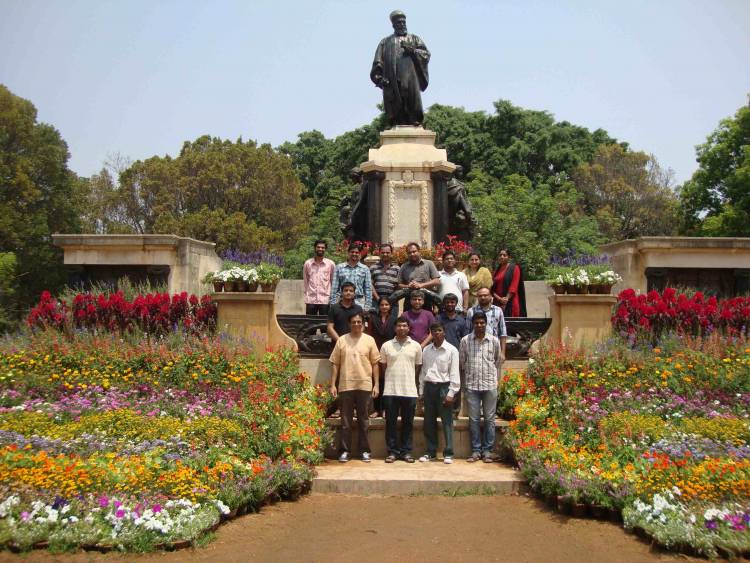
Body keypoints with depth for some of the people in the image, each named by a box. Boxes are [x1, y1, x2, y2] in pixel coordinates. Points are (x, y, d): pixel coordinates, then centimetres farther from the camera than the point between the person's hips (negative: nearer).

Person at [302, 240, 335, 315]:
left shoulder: (331, 264, 1)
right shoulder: (307, 263, 4)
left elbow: (334, 281, 8)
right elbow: (305, 280, 12)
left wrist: (331, 295, 7)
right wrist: (307, 293, 10)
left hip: (325, 300, -1)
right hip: (310, 300, 1)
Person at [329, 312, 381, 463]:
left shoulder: (369, 340, 4)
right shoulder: (341, 340, 4)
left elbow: (375, 364, 5)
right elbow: (335, 364, 5)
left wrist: (376, 384, 0)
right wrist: (333, 385, 0)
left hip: (364, 386, 0)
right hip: (345, 386, 0)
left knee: (363, 420, 8)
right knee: (345, 421, 6)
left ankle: (364, 450, 16)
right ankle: (345, 450, 13)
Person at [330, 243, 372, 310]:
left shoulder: (365, 269, 10)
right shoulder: (339, 268, 9)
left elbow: (368, 288, 9)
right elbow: (334, 288, 8)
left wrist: (367, 306, 2)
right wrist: (333, 304, 1)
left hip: (359, 302, 0)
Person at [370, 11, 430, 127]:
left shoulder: (414, 39, 24)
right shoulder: (385, 42, 23)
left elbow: (426, 54, 11)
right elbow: (378, 63, 12)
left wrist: (413, 50, -7)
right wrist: (378, 76, -5)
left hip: (410, 78, 0)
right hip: (392, 81, 0)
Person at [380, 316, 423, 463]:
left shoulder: (416, 346, 4)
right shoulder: (386, 346, 3)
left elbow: (418, 367, 11)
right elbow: (383, 366, 11)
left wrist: (409, 380, 7)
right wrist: (392, 379, 8)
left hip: (409, 390, 0)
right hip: (390, 390, 0)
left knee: (408, 423, 6)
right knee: (390, 422, 3)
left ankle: (406, 452, 15)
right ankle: (392, 451, 12)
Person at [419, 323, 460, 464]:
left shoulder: (451, 350, -3)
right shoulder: (426, 350, 9)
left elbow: (454, 373, -6)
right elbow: (423, 371, 13)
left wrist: (451, 393, -11)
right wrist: (421, 390, 9)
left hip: (444, 386, -4)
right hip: (429, 387, 4)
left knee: (447, 422, -1)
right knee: (429, 422, 9)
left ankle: (448, 453, 6)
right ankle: (431, 452, 18)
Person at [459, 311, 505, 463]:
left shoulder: (494, 341, 2)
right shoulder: (465, 340, 0)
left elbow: (498, 361, 12)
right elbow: (461, 362, 9)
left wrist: (494, 377, 11)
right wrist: (467, 376, 9)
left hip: (490, 385, 0)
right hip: (472, 385, 0)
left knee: (489, 419, 4)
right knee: (473, 419, 4)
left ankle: (487, 450, 12)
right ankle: (476, 450, 13)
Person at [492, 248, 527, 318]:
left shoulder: (514, 268, 3)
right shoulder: (497, 270, 18)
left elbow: (514, 286, -7)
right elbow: (492, 288, 10)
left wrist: (507, 299, -16)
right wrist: (499, 298, -8)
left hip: (510, 303, -5)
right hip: (498, 303, 5)